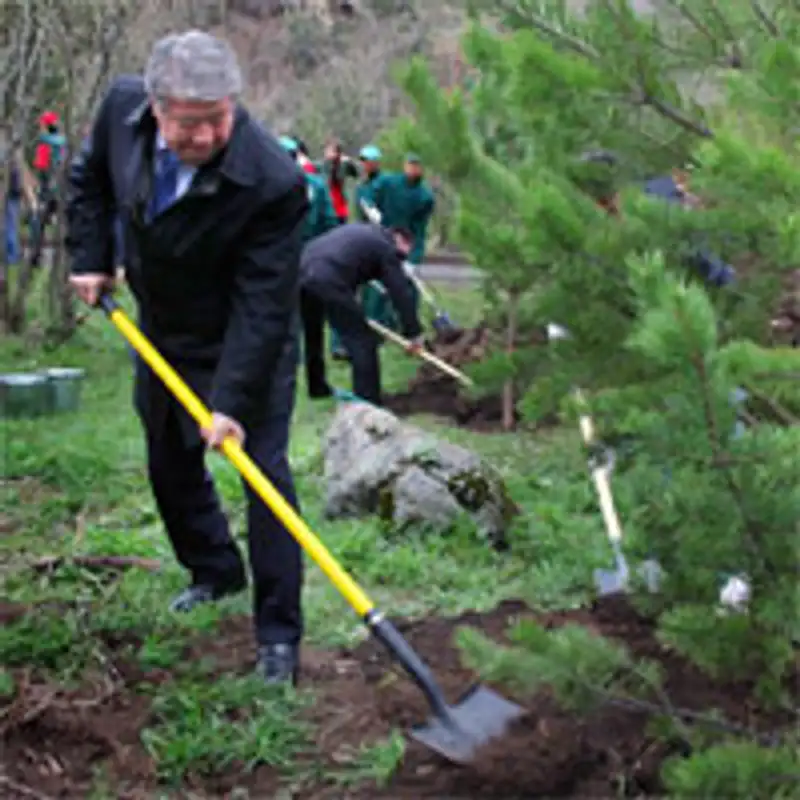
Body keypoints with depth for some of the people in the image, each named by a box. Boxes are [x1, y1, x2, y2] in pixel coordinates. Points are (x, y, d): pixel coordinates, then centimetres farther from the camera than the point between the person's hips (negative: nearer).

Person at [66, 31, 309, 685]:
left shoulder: (273, 184, -35)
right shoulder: (123, 106, -18)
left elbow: (262, 306, -31)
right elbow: (90, 177, 6)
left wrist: (233, 398, -34)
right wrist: (91, 257, -2)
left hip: (246, 343, -6)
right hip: (162, 334, 6)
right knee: (170, 465, 19)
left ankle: (279, 635, 0)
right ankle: (216, 571, 43)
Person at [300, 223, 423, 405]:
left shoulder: (363, 231, 32)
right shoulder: (387, 247, 8)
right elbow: (401, 292, 6)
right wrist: (413, 333, 11)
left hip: (301, 268, 9)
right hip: (327, 279, -9)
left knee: (311, 333, 29)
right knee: (363, 341, 2)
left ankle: (317, 387, 46)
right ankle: (368, 402, 2)